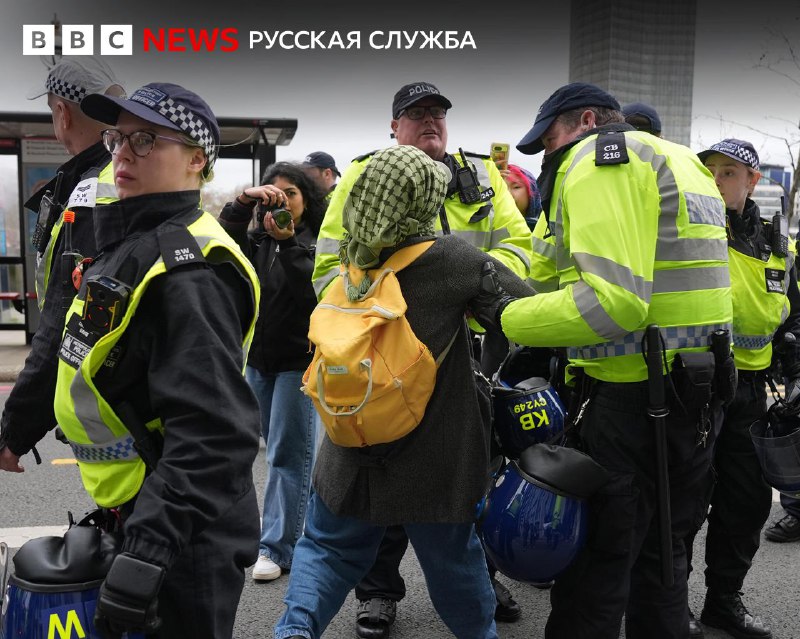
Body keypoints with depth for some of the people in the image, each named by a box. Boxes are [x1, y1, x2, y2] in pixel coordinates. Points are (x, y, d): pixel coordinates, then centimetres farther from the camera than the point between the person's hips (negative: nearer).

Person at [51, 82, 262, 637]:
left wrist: (149, 550, -32)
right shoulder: (133, 243, 9)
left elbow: (212, 432, -30)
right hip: (142, 516, 10)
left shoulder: (188, 269, -23)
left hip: (185, 539, -10)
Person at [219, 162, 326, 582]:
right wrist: (244, 201, -19)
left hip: (299, 360, -6)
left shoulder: (318, 241, -5)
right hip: (260, 358, 6)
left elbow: (315, 292, -20)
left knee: (287, 453, -3)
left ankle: (278, 546, 4)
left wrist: (288, 243, -27)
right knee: (280, 450, 16)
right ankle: (294, 521, 33)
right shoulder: (259, 240, 9)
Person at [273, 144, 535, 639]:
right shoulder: (452, 258, -17)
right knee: (452, 556, 19)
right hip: (434, 461, -3)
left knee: (329, 546, 20)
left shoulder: (355, 260, -2)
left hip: (352, 456, 3)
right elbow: (524, 300, -11)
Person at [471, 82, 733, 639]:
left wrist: (506, 317, -13)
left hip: (635, 400, -10)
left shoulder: (599, 157, -9)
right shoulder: (681, 161, 21)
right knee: (657, 550, 22)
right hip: (697, 396, 10)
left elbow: (612, 301, -23)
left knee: (596, 561, 2)